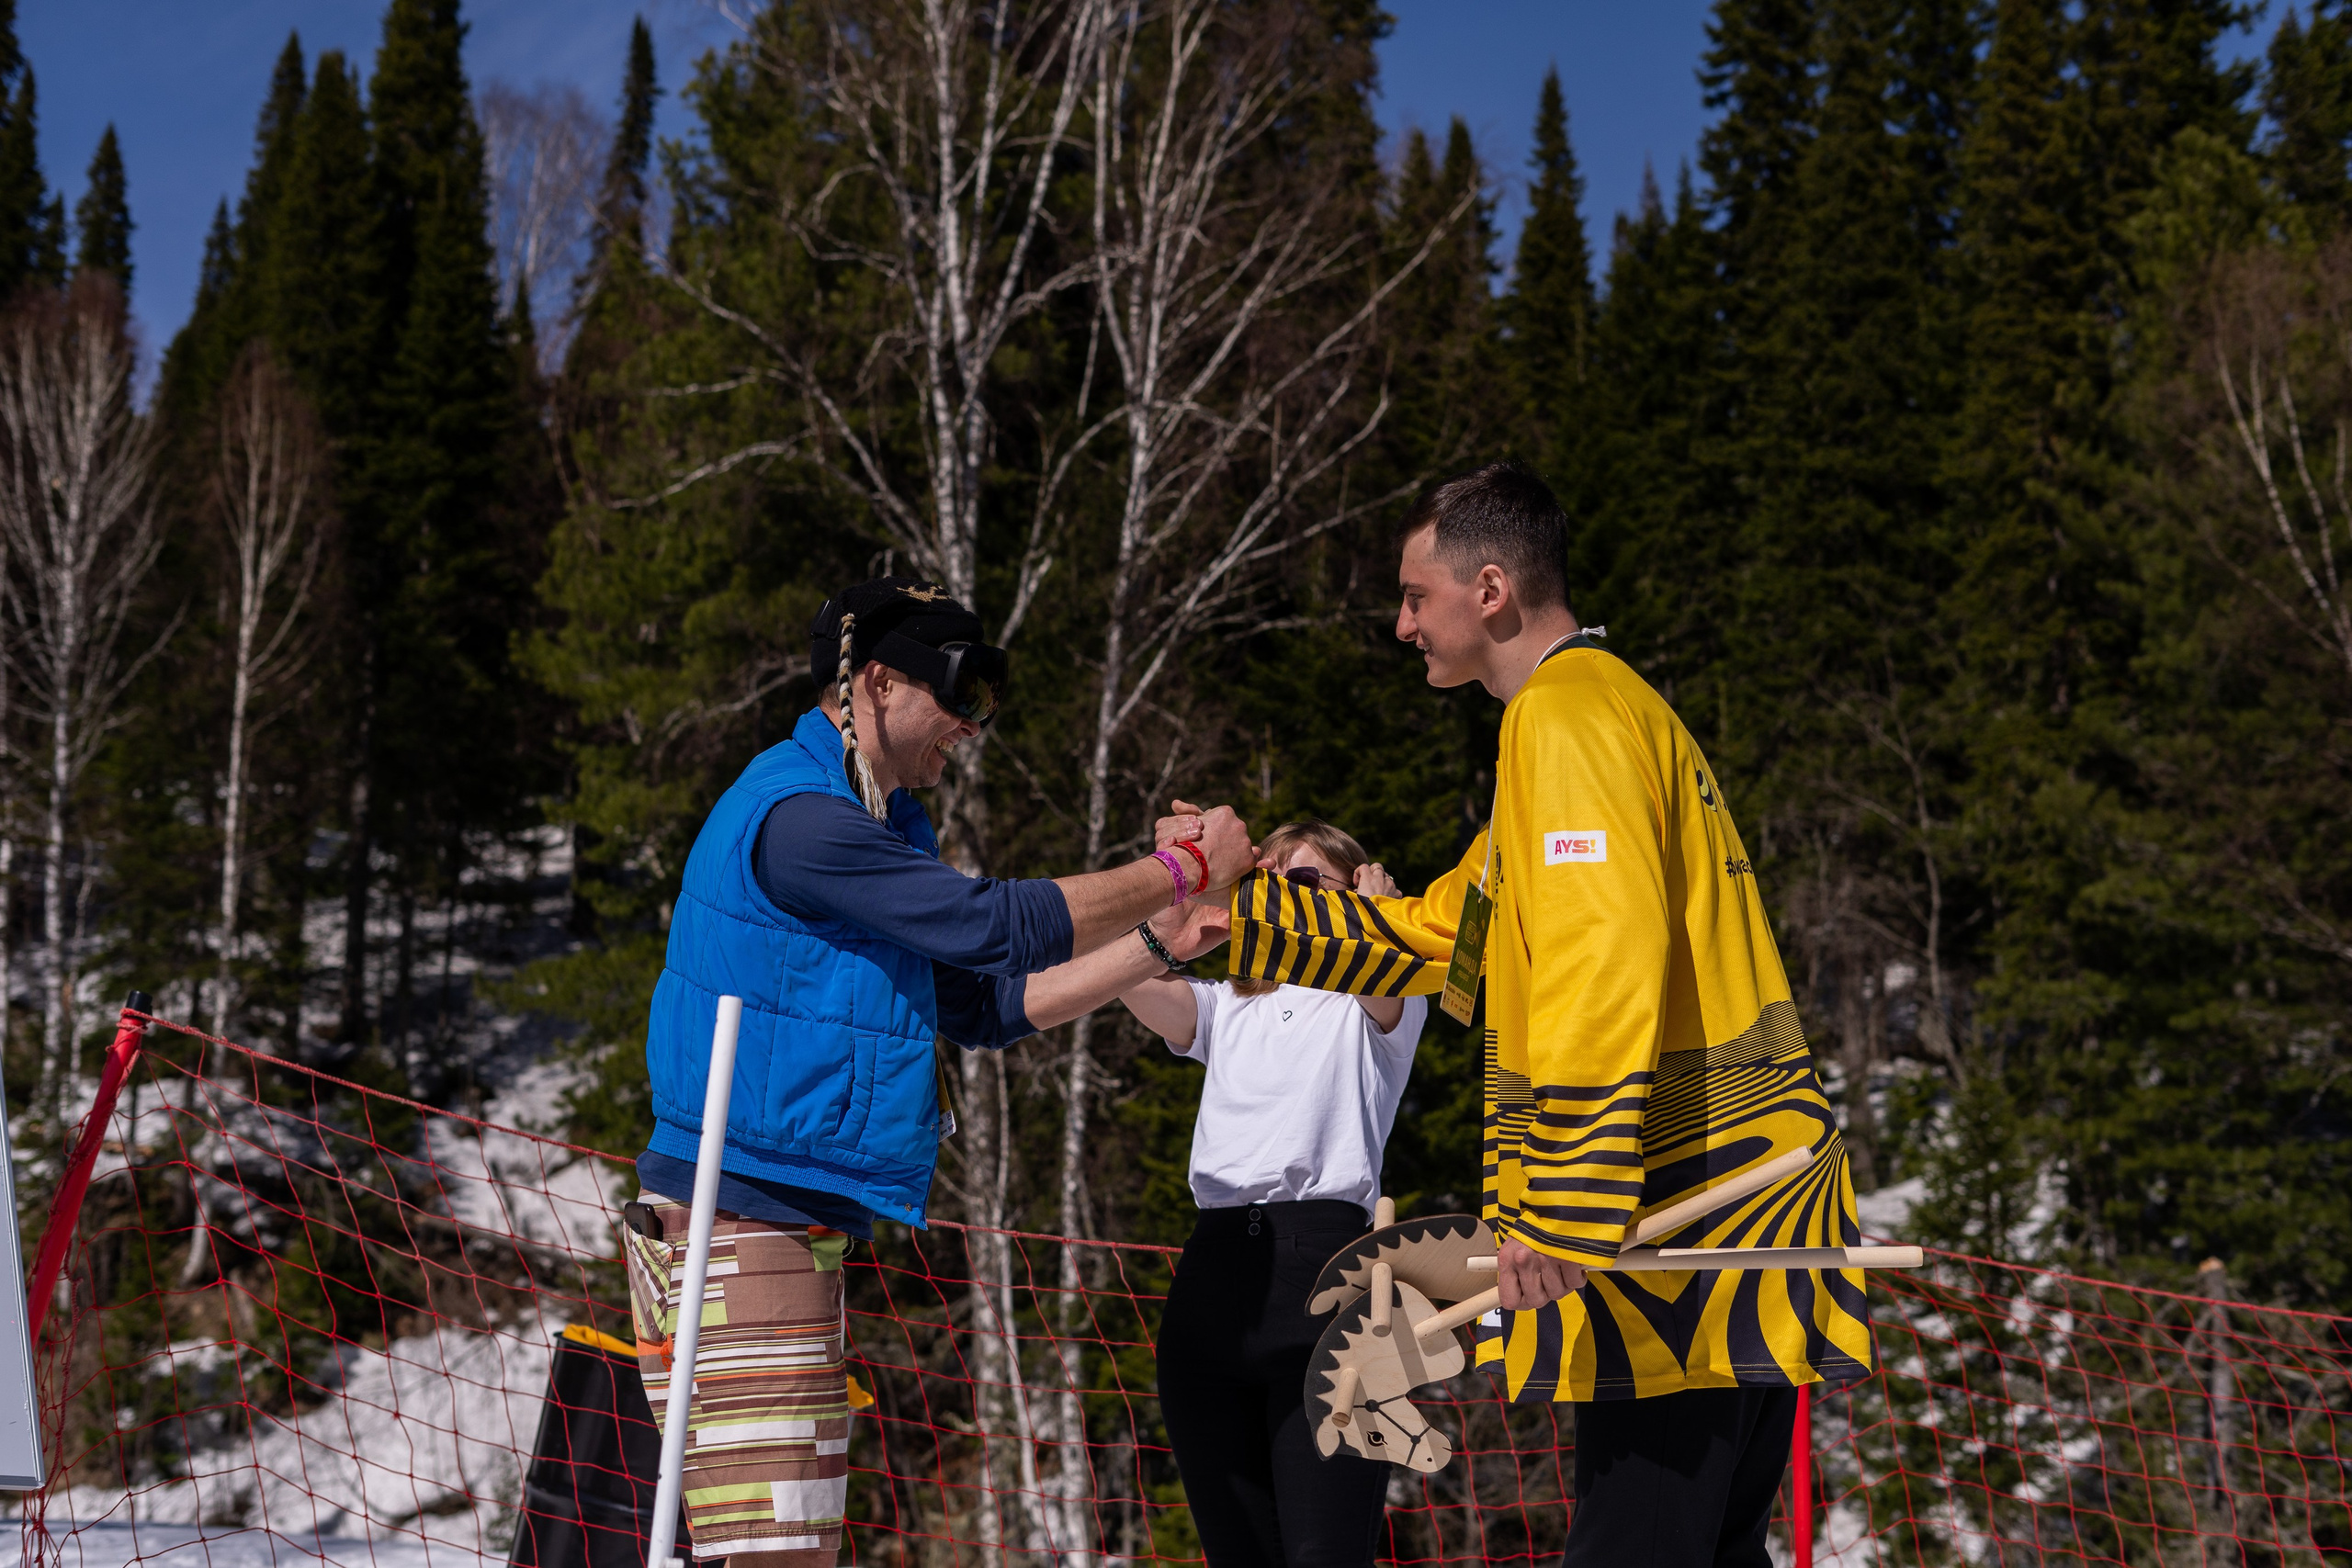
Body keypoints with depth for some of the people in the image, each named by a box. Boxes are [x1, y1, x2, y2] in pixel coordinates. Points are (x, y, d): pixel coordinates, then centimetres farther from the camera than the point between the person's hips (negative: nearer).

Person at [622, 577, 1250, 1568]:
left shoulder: (887, 826, 19)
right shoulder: (797, 814, -15)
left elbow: (986, 1006, 16)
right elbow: (990, 925, -18)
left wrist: (1154, 947, 8)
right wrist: (1180, 869, -9)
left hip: (800, 1226, 10)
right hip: (736, 1216, -10)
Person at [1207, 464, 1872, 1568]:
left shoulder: (1568, 718, -10)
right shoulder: (1603, 709, 24)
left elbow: (1600, 974, -22)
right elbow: (1436, 934, 28)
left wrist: (1561, 1218, -25)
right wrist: (1229, 918, 25)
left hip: (1688, 1223, -11)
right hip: (1734, 1220, 11)